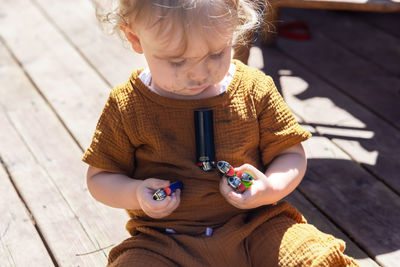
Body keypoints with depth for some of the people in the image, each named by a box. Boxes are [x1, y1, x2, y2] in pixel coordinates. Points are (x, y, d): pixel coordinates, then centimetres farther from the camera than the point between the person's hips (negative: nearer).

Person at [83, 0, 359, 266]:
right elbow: (100, 176, 4)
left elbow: (290, 153, 5)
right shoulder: (126, 106, -5)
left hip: (254, 226, 0)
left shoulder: (254, 90, -3)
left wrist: (271, 189, -17)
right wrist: (136, 195, -17)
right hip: (164, 243, 1)